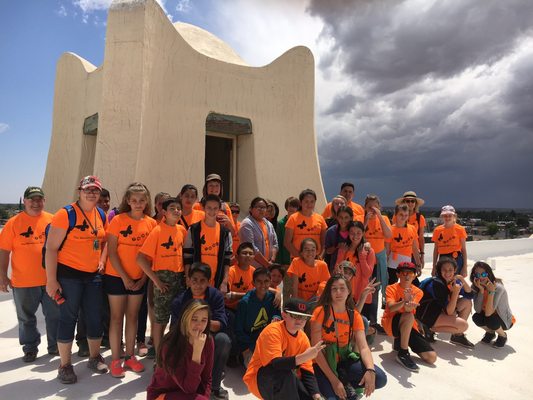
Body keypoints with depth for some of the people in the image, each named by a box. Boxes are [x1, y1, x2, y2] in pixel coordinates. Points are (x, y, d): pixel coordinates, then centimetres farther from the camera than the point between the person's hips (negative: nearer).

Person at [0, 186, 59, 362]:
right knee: (26, 319, 14)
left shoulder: (52, 220, 1)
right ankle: (30, 349, 32)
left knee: (55, 315, 10)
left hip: (50, 280, 1)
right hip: (23, 281, 0)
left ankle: (55, 346, 27)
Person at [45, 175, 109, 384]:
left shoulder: (101, 215, 5)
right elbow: (51, 248, -13)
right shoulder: (66, 214, -12)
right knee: (68, 318, 5)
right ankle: (65, 365, 23)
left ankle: (95, 357, 32)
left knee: (95, 317, 12)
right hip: (68, 274, -5)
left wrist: (101, 260, 6)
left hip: (93, 275, 5)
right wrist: (51, 280, -15)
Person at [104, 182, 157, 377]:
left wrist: (143, 278, -4)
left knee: (133, 316, 12)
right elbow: (111, 252, -9)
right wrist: (124, 277, -12)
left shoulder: (151, 223, -1)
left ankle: (130, 356, 25)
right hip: (117, 277, -3)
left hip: (139, 279, 3)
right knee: (117, 317, 5)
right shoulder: (118, 220, -8)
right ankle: (115, 360, 16)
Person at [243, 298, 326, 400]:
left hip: (284, 382, 6)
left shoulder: (303, 338, -4)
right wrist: (304, 357, -44)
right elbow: (274, 364, -34)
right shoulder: (273, 331, -23)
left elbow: (307, 372, -3)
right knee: (285, 373, -35)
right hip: (259, 379, -6)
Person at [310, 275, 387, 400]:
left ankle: (345, 383, 6)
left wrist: (371, 370, -32)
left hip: (344, 360, 4)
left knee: (380, 378, -17)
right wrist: (334, 380, -24)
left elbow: (363, 347, -11)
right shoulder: (321, 312, -16)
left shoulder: (354, 315, -2)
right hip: (323, 363, -4)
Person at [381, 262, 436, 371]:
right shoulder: (391, 288, -8)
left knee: (432, 357, -7)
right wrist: (404, 301, -47)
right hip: (390, 323, -4)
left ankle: (399, 341, 15)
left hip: (409, 327, 5)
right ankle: (403, 353, -22)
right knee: (409, 316, -37)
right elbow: (391, 308, -27)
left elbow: (408, 309, -21)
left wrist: (409, 303, -46)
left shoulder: (417, 292, 0)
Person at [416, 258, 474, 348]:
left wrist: (462, 279, -11)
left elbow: (470, 295, 2)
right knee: (463, 325, -21)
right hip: (426, 313, -9)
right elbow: (449, 312, -24)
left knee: (467, 302, 3)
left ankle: (458, 335, 6)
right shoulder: (437, 283, -24)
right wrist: (455, 292, -34)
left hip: (439, 309, 9)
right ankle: (431, 329, -6)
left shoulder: (454, 281, 1)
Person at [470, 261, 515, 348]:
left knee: (490, 320, -33)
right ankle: (490, 332, 8)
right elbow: (478, 310, -26)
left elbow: (488, 313, -36)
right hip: (491, 315, 4)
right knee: (476, 317, -27)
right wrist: (481, 290, -33)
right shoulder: (475, 287, -14)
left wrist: (491, 292, -41)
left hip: (506, 320, -4)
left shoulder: (498, 288, -29)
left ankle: (503, 335, 2)